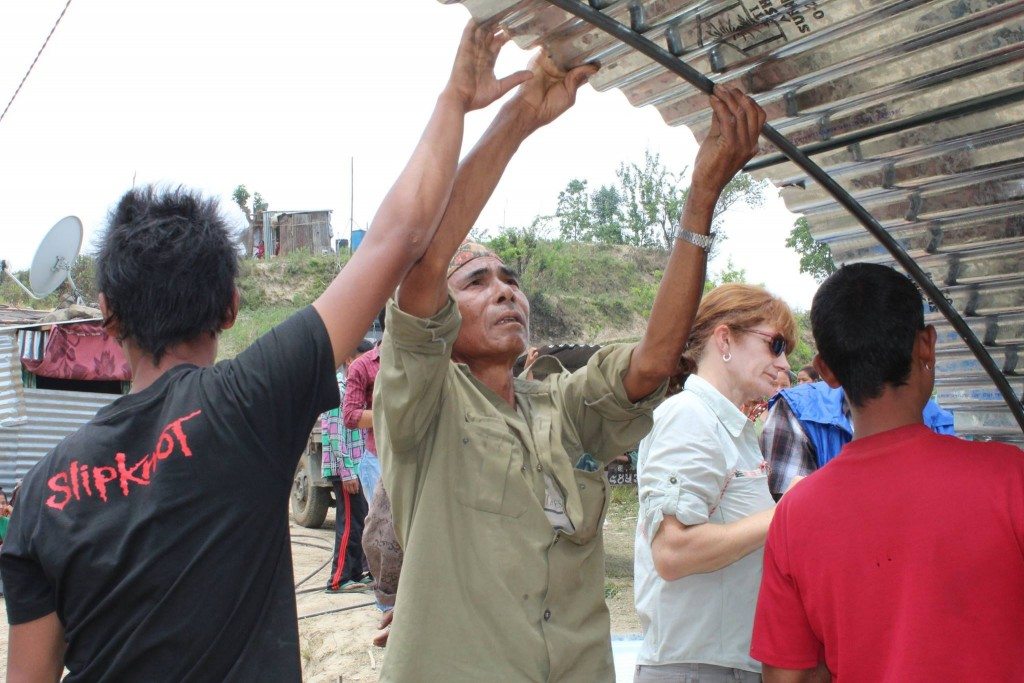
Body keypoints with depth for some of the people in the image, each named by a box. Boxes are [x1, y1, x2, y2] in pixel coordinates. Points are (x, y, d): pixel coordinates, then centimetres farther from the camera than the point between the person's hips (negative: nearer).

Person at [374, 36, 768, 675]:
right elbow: (423, 260, -23)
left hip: (585, 668, 4)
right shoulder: (425, 403, -7)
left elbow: (653, 360, -12)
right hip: (453, 668, -4)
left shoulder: (564, 407, 6)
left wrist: (705, 192, -15)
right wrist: (524, 112, -23)